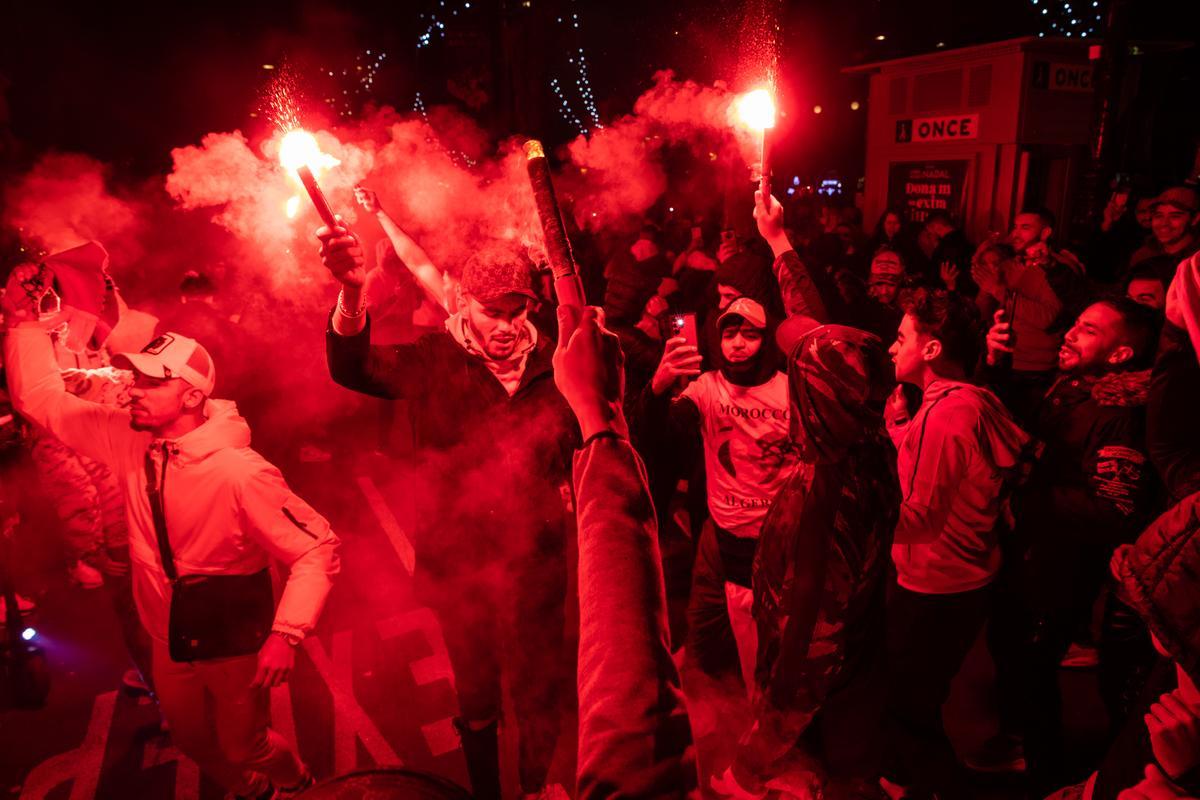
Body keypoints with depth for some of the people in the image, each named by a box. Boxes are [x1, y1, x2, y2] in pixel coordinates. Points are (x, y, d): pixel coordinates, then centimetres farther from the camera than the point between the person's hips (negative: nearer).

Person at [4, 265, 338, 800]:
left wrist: (286, 634, -36)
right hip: (169, 640, 7)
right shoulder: (129, 438, -12)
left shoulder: (239, 472, -32)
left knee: (244, 747, 16)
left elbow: (318, 550, -30)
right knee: (191, 736, 28)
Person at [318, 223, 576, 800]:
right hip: (458, 560, -1)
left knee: (540, 694, 18)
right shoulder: (435, 362, -10)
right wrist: (352, 295, -43)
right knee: (475, 694, 20)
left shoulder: (550, 362, -4)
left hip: (534, 559, 1)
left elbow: (577, 443, 10)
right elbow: (353, 369, -27)